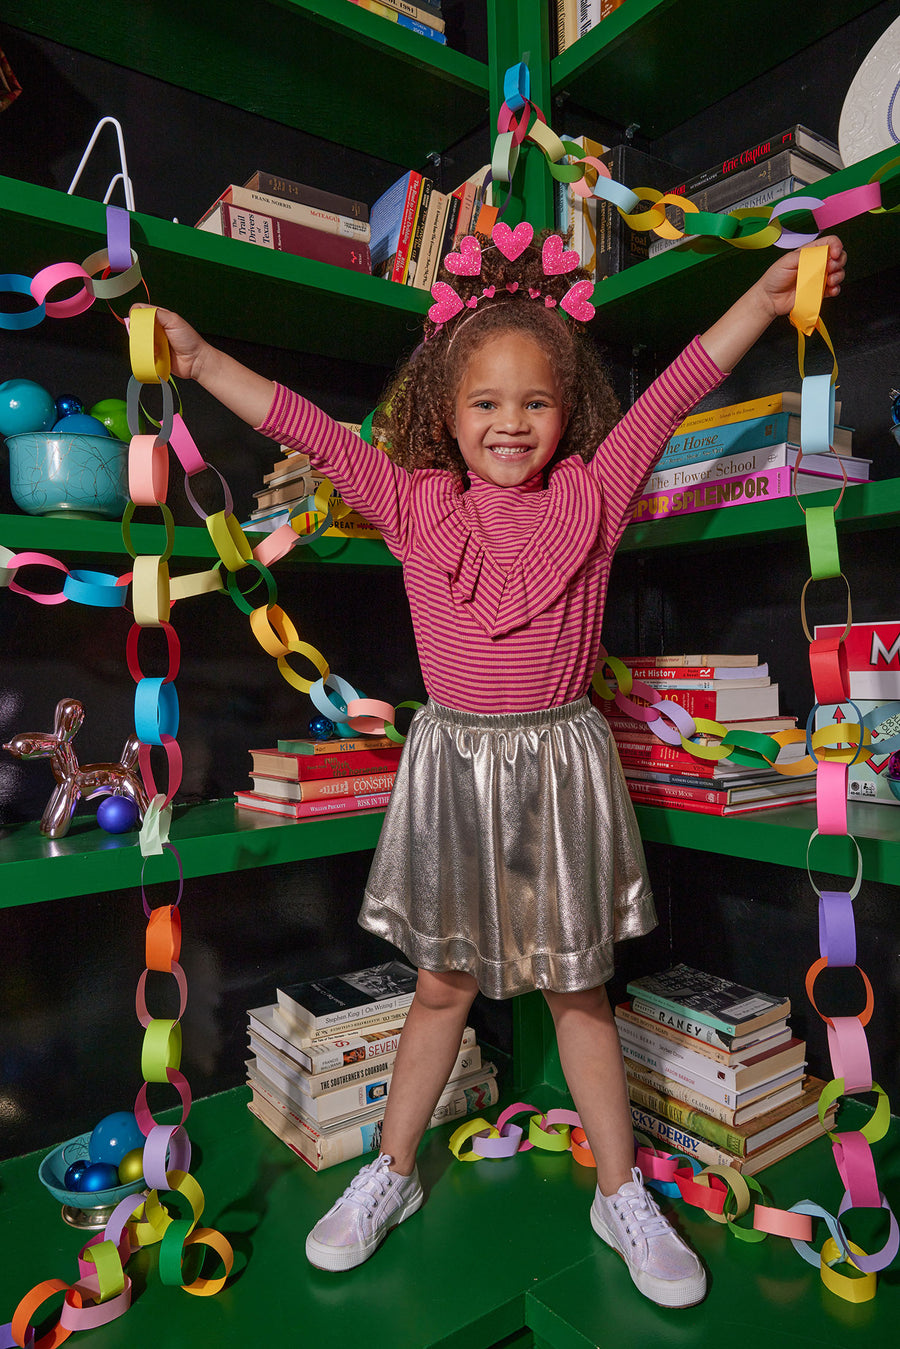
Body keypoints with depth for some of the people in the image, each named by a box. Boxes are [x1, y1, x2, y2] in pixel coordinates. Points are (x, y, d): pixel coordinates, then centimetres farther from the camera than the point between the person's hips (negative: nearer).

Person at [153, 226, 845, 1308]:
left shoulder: (590, 496, -1)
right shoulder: (414, 501, -1)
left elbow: (677, 390, 1)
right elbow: (309, 430, -1)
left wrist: (765, 296, -2)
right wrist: (197, 358, -3)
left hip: (559, 762, 0)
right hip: (454, 761, 1)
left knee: (577, 987, 14)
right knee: (444, 983, 15)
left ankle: (622, 1195, 34)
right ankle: (391, 1175, 37)